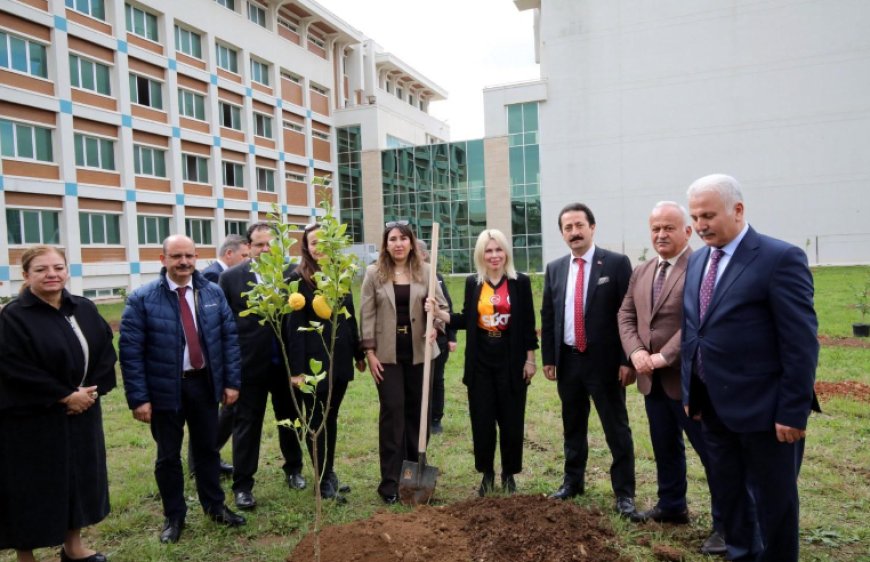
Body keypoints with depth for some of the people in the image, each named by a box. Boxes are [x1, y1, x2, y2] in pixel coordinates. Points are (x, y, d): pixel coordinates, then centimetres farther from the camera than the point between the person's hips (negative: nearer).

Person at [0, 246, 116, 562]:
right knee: (32, 488, 6)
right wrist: (64, 396, -16)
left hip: (82, 413, 6)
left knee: (81, 478, 16)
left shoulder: (84, 310, 3)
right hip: (31, 422, -6)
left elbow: (106, 352, 6)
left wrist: (92, 389, -8)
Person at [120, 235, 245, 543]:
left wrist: (231, 381, -1)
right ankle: (173, 516, 30)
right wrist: (138, 397, -13)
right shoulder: (142, 298, -10)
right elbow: (130, 351, -10)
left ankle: (214, 506, 35)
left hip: (205, 383, 3)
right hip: (164, 388, -3)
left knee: (208, 448, 17)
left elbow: (229, 338, 3)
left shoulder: (213, 293, 1)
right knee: (168, 456, 12)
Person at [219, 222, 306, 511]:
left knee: (290, 419, 17)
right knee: (246, 425, 8)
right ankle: (242, 485, 21)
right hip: (249, 364, -1)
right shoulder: (231, 277, -4)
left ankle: (293, 468, 37)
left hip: (286, 363, 2)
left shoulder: (292, 272, -2)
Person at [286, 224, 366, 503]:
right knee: (317, 419, 6)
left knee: (331, 417, 15)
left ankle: (329, 473, 28)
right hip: (315, 360, -5)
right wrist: (297, 368, -16)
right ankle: (324, 481, 16)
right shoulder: (299, 279, -8)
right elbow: (294, 326, -12)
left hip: (340, 359, 6)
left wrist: (358, 353, 13)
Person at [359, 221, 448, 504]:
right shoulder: (374, 273, 0)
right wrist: (369, 352, -6)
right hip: (388, 353, -2)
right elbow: (367, 314, -1)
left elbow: (442, 305, 5)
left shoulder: (425, 271, 3)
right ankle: (390, 481, 6)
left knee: (417, 412, 10)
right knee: (392, 412, -2)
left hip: (418, 352, 2)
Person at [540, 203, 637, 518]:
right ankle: (572, 482, 33)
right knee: (573, 427, 17)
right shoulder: (555, 269, 8)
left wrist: (628, 360, -12)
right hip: (568, 361, 4)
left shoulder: (616, 263, -6)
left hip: (605, 361, -4)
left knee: (617, 429, 5)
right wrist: (548, 358, 7)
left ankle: (624, 493, 18)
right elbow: (547, 317, 11)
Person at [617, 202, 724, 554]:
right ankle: (672, 507, 35)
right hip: (653, 379, 7)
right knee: (665, 447, 19)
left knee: (712, 451, 3)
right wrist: (636, 352, -7)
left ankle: (725, 523, 16)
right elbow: (626, 316, 10)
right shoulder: (641, 272, 12)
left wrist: (664, 356, -21)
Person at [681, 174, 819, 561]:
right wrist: (691, 393, 12)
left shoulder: (781, 258, -14)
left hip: (764, 410, -7)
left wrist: (793, 411, -16)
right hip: (714, 407, 7)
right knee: (728, 495, 20)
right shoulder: (698, 261, 9)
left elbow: (801, 343, -16)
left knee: (773, 501, 10)